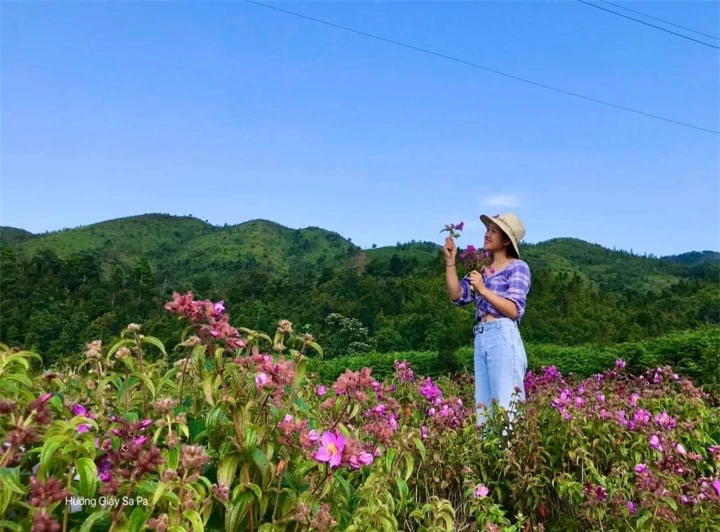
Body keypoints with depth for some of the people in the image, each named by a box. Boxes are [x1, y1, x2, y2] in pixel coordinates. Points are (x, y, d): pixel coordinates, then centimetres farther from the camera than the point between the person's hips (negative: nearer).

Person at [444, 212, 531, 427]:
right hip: (481, 339, 7)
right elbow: (457, 296, 9)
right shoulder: (483, 268, 19)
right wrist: (450, 260, 5)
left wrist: (483, 289, -11)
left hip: (503, 338, -7)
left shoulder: (518, 267, 2)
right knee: (483, 408, 6)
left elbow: (514, 310, -8)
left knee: (506, 407, -6)